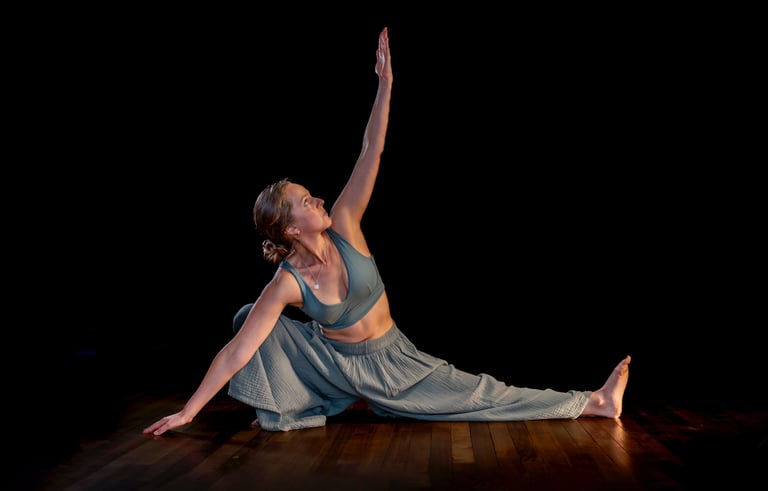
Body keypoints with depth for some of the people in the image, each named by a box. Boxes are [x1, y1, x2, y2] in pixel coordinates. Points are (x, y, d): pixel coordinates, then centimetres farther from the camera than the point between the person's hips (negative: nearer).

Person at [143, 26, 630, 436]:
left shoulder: (343, 224, -17)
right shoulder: (286, 284, -23)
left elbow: (371, 153, -23)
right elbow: (237, 352, -22)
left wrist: (385, 84, -29)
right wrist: (188, 412, -22)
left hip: (392, 358, 1)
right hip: (335, 364, -1)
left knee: (481, 395, -2)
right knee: (249, 317, -17)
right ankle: (281, 411, 0)